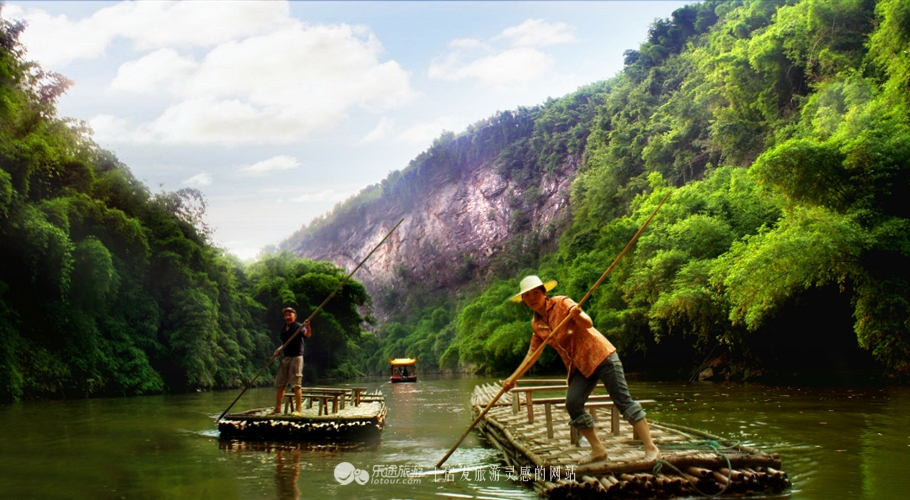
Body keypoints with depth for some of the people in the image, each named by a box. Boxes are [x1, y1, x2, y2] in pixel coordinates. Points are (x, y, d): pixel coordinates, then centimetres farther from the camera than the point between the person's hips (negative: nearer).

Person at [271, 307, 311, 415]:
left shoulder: (298, 327, -8)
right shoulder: (283, 329, 13)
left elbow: (307, 334, -29)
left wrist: (307, 327, -50)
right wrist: (279, 349, 6)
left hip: (296, 357, -7)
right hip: (285, 358, 7)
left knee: (296, 385, -9)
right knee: (280, 385, 11)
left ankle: (298, 410, -8)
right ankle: (277, 408, 22)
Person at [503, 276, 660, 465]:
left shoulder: (562, 303, -11)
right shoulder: (536, 324, 7)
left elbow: (588, 324, -22)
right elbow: (532, 354, 14)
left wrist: (577, 316, -44)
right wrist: (513, 378, 8)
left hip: (600, 355, -7)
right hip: (580, 367, 7)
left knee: (622, 400, -11)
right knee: (572, 403, -9)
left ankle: (651, 448, -12)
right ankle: (598, 450, -1)